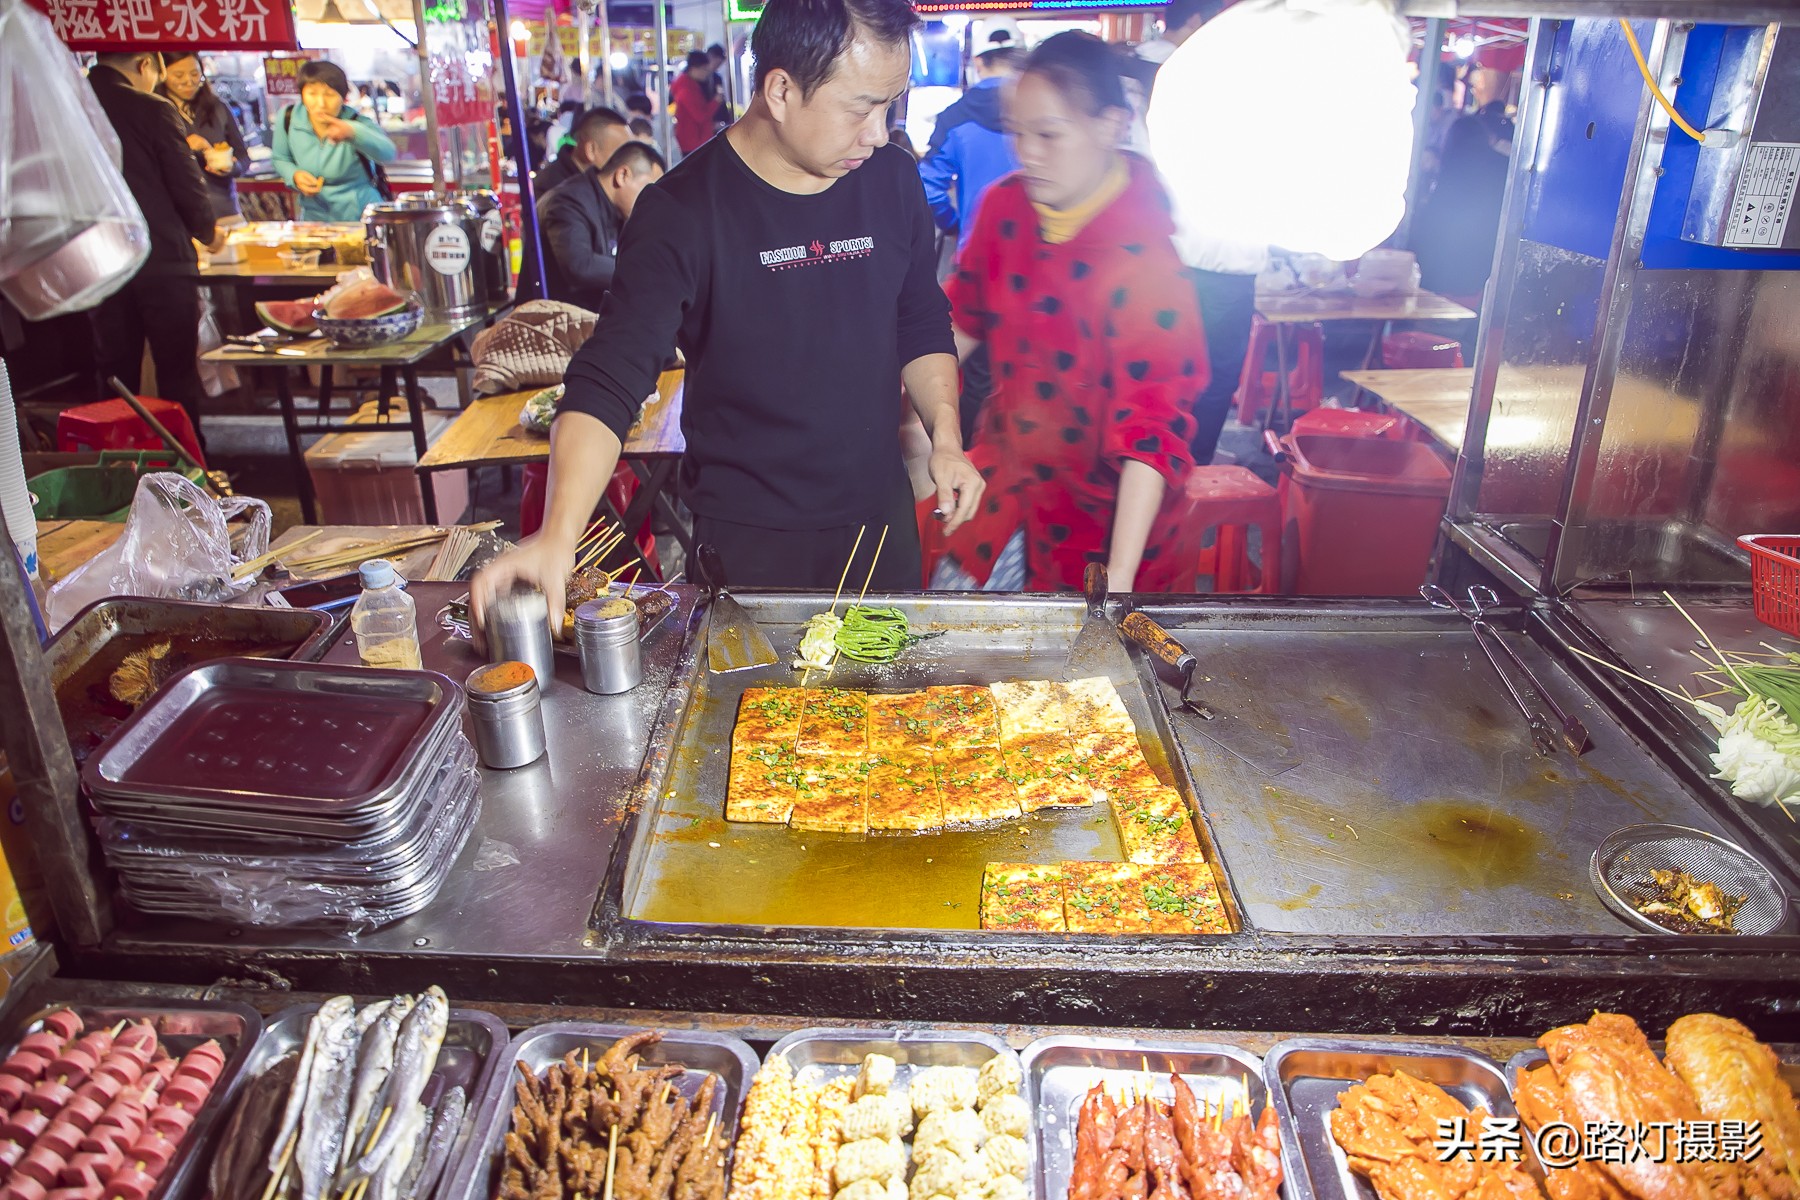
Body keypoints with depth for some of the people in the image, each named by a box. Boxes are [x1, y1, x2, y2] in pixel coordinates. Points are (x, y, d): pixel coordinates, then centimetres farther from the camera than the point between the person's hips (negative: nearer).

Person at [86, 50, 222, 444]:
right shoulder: (153, 110, -10)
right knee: (178, 373, 4)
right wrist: (208, 233, 10)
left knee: (117, 374, 13)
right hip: (163, 263, -4)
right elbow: (186, 185, -9)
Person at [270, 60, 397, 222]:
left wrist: (353, 132, -56)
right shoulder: (288, 118, -5)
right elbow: (281, 159, 11)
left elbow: (387, 153, -38)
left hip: (361, 216, -3)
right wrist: (294, 175, -12)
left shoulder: (357, 123, -16)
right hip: (315, 216, 3)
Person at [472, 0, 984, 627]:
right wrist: (559, 535, -37)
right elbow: (607, 384, -23)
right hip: (746, 542, -4)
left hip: (882, 521, 5)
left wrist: (945, 438, -3)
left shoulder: (893, 180, -1)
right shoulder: (683, 213, -16)